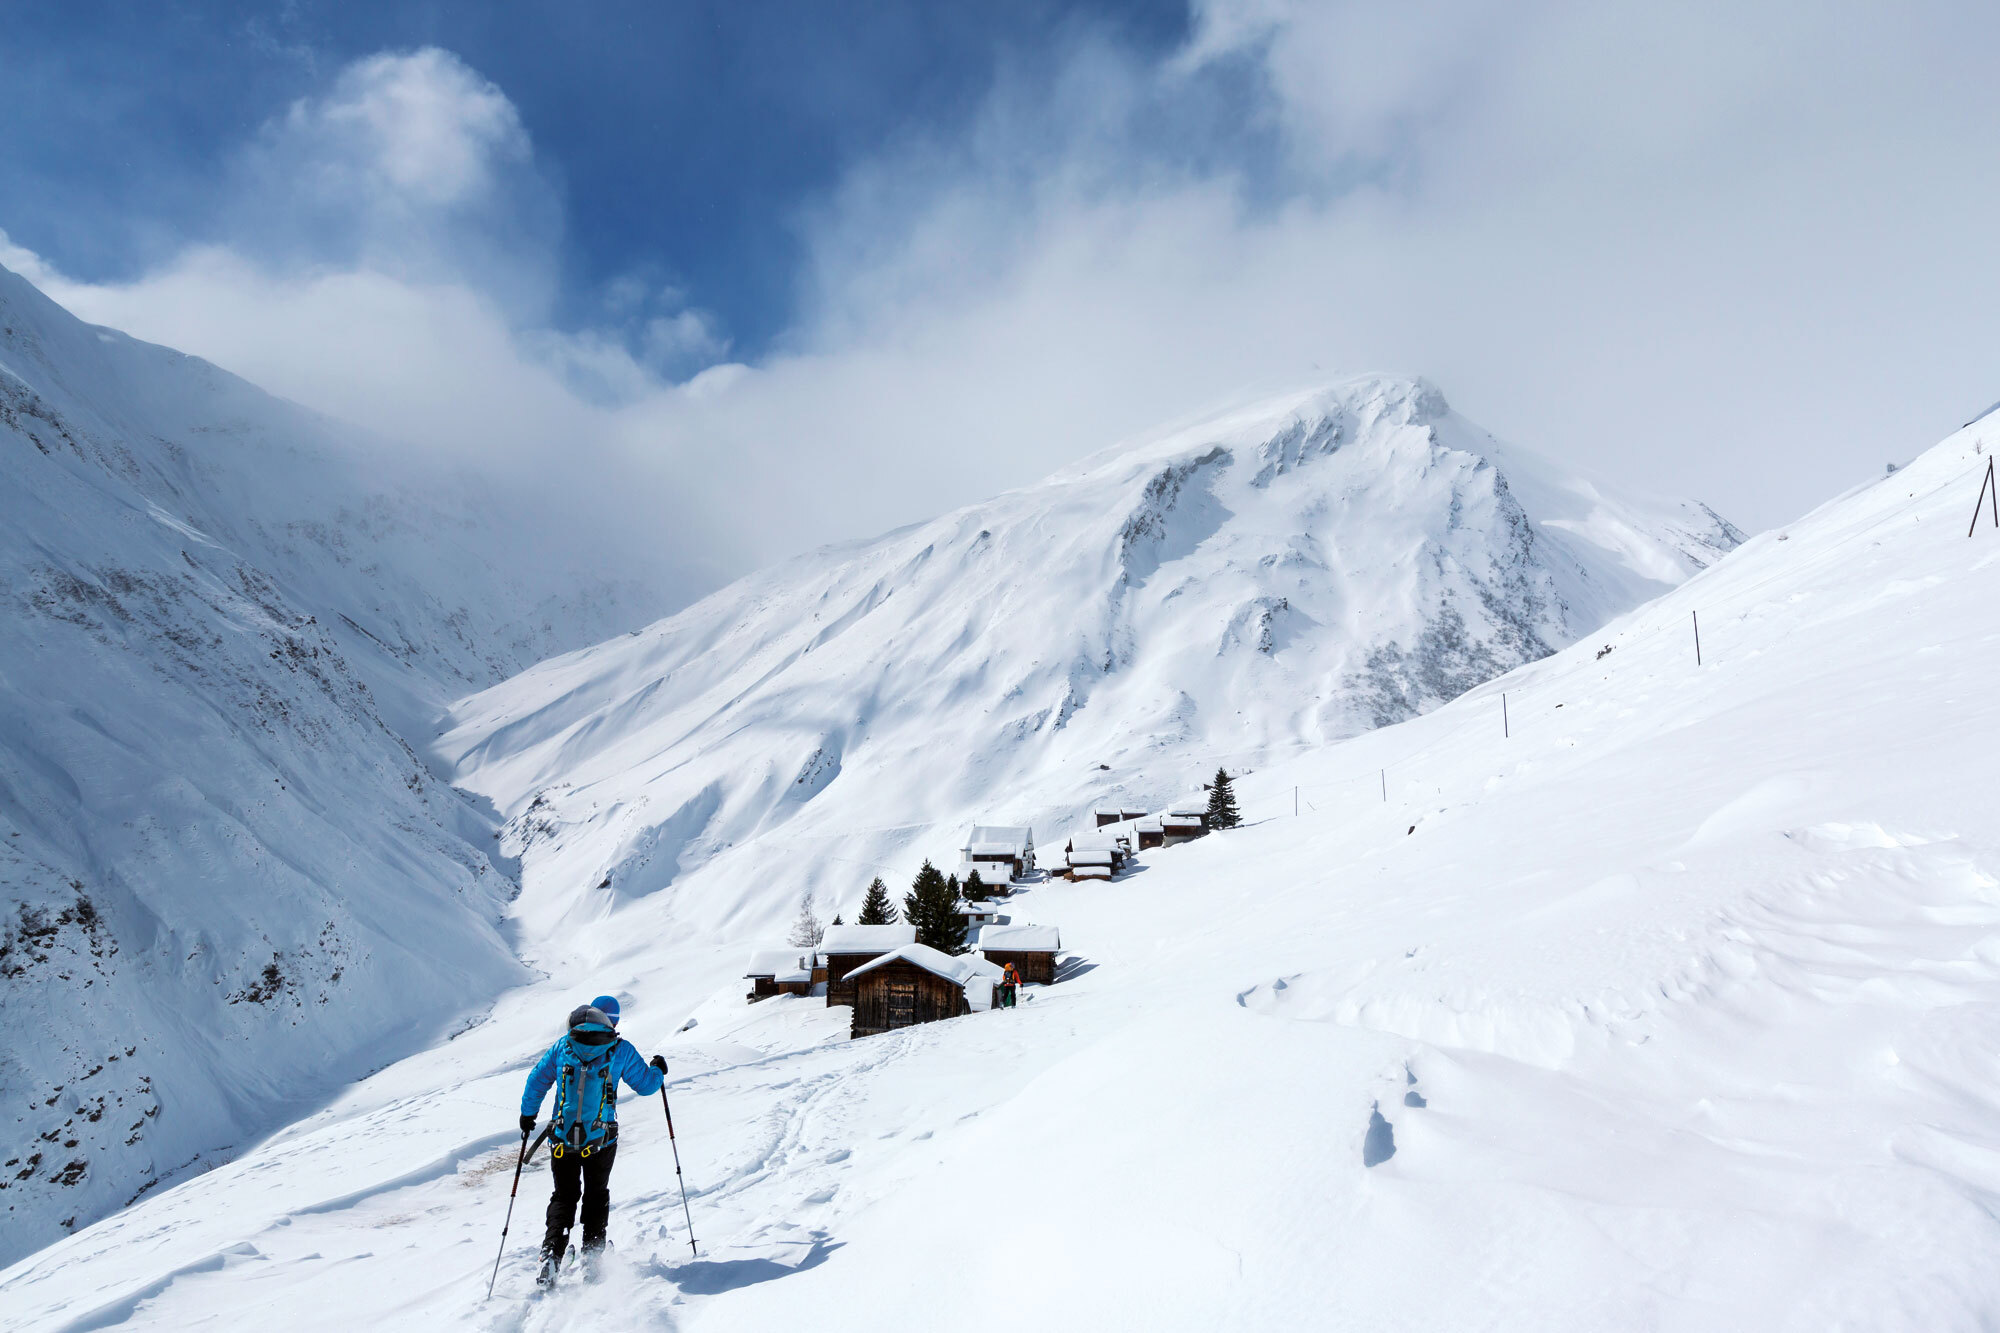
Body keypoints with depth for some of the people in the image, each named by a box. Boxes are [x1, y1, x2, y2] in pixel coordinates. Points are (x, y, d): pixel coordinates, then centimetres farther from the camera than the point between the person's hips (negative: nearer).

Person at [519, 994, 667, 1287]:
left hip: (562, 1138, 1)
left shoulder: (564, 1044, 4)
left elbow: (537, 1079, 7)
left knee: (564, 1197, 14)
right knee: (596, 1195, 18)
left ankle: (551, 1255, -2)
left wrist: (528, 1114, 20)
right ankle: (592, 1255, 11)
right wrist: (658, 1070, 26)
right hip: (601, 1139, -1)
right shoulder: (621, 1049, -3)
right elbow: (646, 1084, 5)